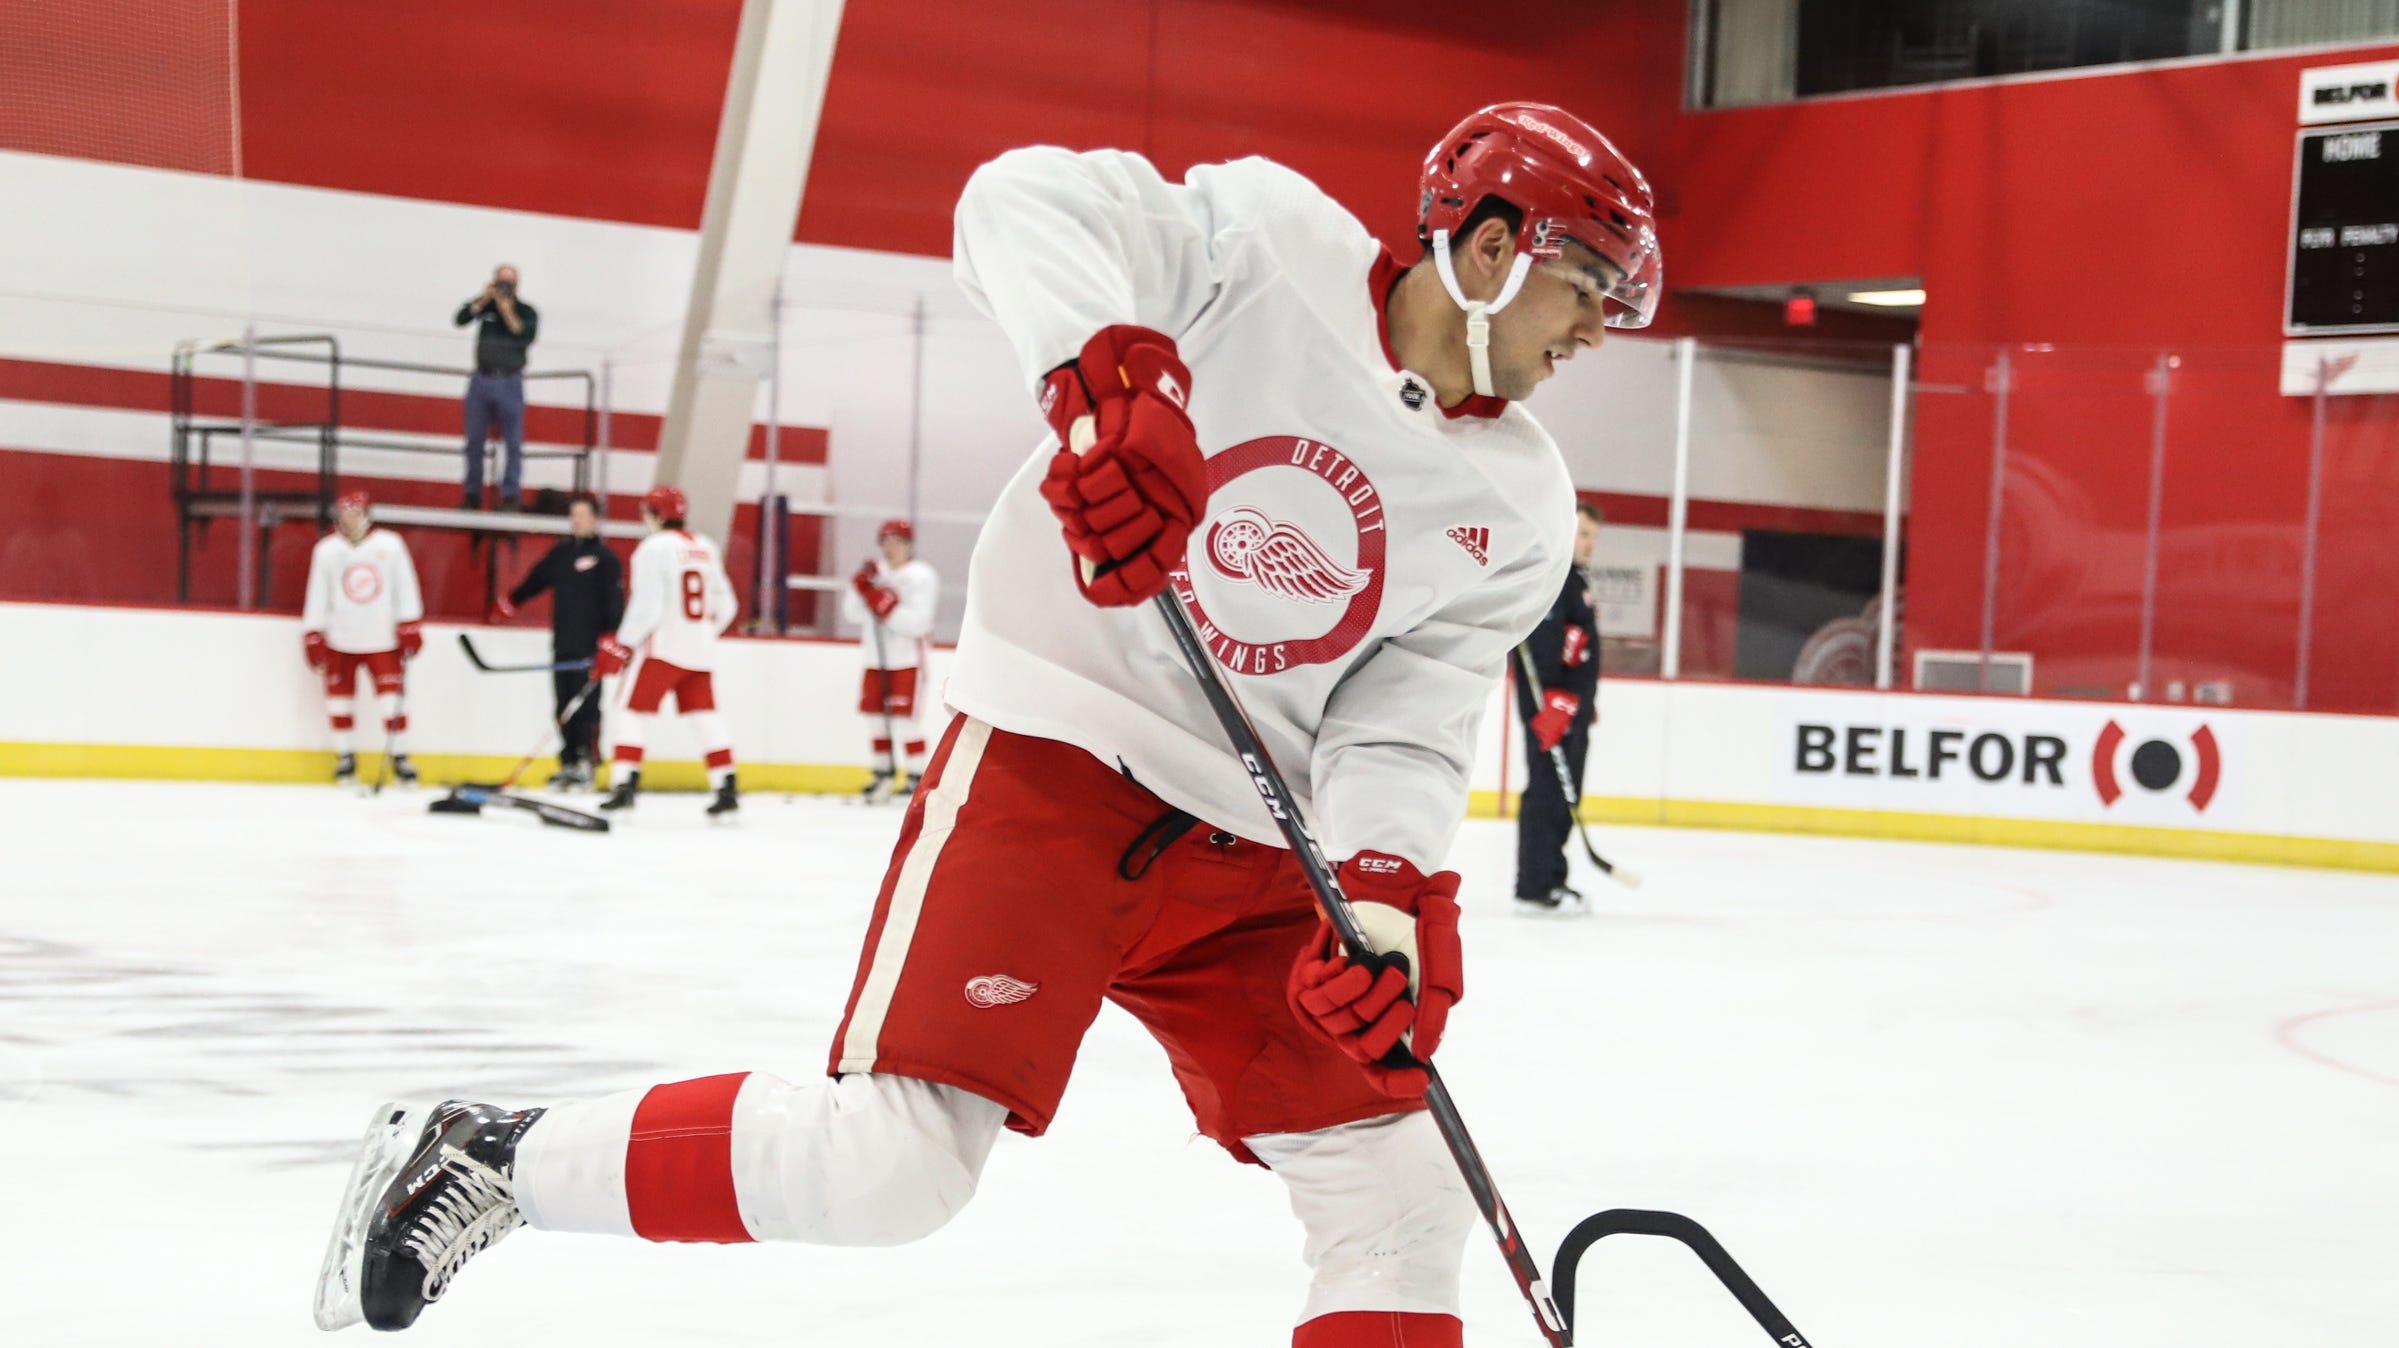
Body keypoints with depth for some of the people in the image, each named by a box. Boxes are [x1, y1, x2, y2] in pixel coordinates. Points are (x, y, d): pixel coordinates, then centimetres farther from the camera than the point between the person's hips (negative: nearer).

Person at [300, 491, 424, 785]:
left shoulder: (390, 545, -3)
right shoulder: (326, 550, 0)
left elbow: (404, 587, 1)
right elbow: (317, 595, 2)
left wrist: (410, 627, -2)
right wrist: (313, 636, 0)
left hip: (382, 638, -1)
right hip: (340, 639, 1)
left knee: (392, 695, -3)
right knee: (340, 695, 4)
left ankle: (400, 756, 7)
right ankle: (345, 755, 18)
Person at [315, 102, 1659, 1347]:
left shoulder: (1520, 512, 4)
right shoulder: (1271, 238, -8)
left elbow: (1403, 727, 0)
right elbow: (1029, 198, -20)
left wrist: (1386, 891, -19)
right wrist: (1108, 376, -38)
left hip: (1251, 845, 6)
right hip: (1053, 757, -6)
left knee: (1402, 1196, -1)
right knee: (889, 1164, -15)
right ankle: (486, 1157, 4)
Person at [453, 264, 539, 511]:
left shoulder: (527, 312, 5)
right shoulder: (485, 305, 10)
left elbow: (527, 337, -12)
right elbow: (460, 319, -4)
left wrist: (507, 312, -13)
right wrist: (484, 298, -10)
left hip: (509, 382, -2)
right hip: (481, 379, 2)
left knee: (513, 442, -6)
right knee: (474, 442, 4)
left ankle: (511, 497, -5)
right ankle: (472, 496, 9)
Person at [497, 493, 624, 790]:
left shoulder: (605, 558, -4)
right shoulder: (561, 553, 14)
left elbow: (614, 603, -9)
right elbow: (537, 579, 27)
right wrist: (512, 601, 28)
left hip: (590, 647, -6)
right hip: (562, 645, 6)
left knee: (586, 706, -7)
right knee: (564, 707, 5)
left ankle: (586, 762, -4)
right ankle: (568, 763, 10)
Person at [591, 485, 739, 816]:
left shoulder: (655, 547, -9)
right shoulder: (706, 549, 12)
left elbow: (646, 606, -15)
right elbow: (725, 606, 15)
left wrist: (620, 646, -10)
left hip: (663, 647, -6)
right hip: (701, 651, 6)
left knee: (633, 710, 0)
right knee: (705, 716, 10)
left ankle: (625, 784, -8)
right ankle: (726, 787, 6)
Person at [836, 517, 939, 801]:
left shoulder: (921, 577, -9)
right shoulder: (877, 572, 11)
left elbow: (917, 623, -20)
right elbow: (852, 614, 5)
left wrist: (885, 603, -25)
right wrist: (861, 584, -10)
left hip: (906, 659, -7)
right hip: (876, 657, 7)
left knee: (903, 718, -10)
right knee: (873, 713, 8)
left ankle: (918, 776, -3)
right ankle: (883, 774, 18)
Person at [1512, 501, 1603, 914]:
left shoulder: (1576, 578, 21)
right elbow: (1542, 643, -24)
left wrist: (1586, 702, 27)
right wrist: (1554, 701, -29)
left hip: (1571, 706, 11)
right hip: (1549, 705, -11)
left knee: (1564, 797, 14)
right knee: (1547, 793, -11)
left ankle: (1551, 878, 21)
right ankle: (1534, 887, -10)